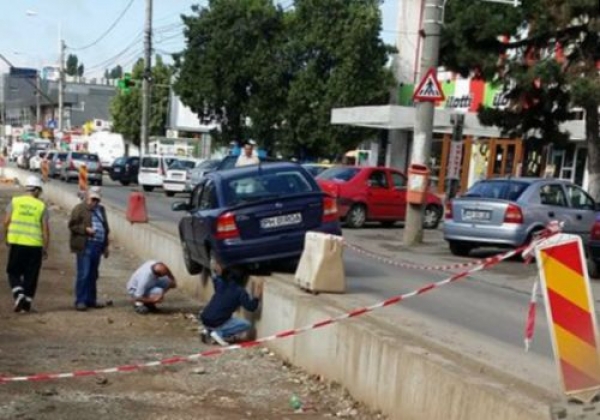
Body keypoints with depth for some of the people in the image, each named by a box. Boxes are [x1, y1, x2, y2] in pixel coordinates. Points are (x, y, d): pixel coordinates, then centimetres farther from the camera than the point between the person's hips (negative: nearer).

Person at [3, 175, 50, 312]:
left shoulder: (15, 201, 3)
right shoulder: (41, 206, 0)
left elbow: (6, 222, 1)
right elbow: (45, 229, -2)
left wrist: (7, 238, 16)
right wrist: (45, 248, 4)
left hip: (16, 243, 1)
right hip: (35, 245, -1)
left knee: (13, 272, 14)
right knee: (31, 275, 8)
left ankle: (19, 294, -9)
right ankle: (27, 302, 9)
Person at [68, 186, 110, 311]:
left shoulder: (101, 209, 18)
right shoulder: (79, 209, -2)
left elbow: (105, 228, 23)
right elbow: (72, 225, -6)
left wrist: (106, 246, 21)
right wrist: (85, 229, -20)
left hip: (97, 246, 7)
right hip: (84, 246, -7)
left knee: (93, 275, 12)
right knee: (83, 274, -8)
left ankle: (91, 300, 20)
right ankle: (80, 301, -3)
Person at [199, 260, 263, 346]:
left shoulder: (221, 284, 11)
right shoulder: (240, 291, -7)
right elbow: (251, 307, -8)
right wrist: (256, 296, -5)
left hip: (204, 319, 7)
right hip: (215, 323, -7)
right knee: (246, 325, 1)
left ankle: (208, 330, 14)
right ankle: (219, 334, -7)